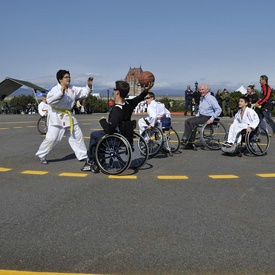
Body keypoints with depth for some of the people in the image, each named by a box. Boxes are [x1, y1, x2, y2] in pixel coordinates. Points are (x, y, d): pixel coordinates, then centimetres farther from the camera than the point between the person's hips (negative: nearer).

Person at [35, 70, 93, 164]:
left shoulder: (73, 89, 3)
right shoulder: (56, 89, -17)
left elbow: (84, 92, 9)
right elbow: (49, 100, -31)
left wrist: (89, 85, -9)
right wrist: (61, 93, -37)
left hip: (68, 115, 8)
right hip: (56, 116, -7)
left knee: (77, 135, 12)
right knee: (51, 138, -10)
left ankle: (83, 155, 24)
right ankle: (42, 156, 9)